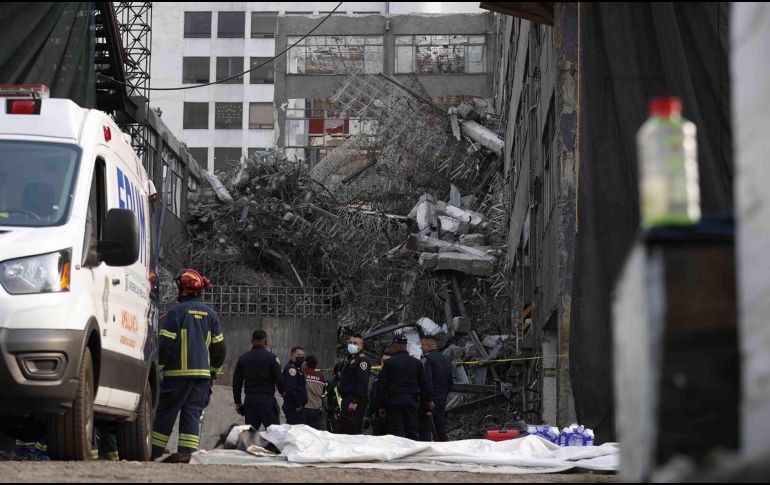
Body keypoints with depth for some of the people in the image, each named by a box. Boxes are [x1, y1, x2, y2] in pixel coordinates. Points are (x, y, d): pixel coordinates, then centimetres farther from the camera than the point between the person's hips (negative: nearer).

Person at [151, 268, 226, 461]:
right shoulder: (210, 314, 10)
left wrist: (158, 367, 0)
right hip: (202, 373, 4)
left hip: (178, 373, -4)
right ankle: (187, 452, -4)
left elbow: (165, 344, -10)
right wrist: (214, 372, 22)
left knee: (165, 412, 3)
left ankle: (153, 452, 6)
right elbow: (219, 347, 13)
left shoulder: (176, 311, -7)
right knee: (192, 413, 6)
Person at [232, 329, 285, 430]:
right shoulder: (271, 357, -5)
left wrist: (238, 402, 18)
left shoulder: (243, 358, 9)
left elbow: (236, 383, 11)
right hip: (267, 399, -4)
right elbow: (279, 379, -6)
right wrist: (282, 391, 15)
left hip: (249, 400, 4)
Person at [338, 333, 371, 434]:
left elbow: (362, 383, -20)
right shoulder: (349, 359, 21)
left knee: (355, 431, -13)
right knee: (344, 431, 12)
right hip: (346, 400, 10)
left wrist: (354, 402, -24)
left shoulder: (362, 360, -10)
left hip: (355, 404, -10)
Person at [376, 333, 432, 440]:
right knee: (412, 432, 10)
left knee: (396, 432, -5)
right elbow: (424, 384, 12)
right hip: (411, 402, 4)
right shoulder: (416, 362, 7)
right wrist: (428, 400, 25)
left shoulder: (389, 363, -5)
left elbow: (381, 386, -5)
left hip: (394, 402, -4)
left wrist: (380, 406, 1)